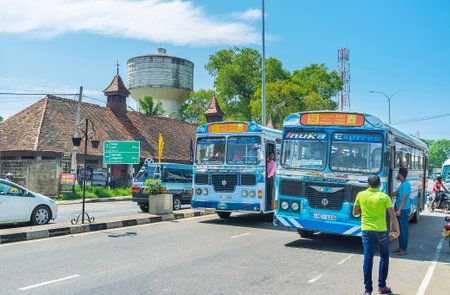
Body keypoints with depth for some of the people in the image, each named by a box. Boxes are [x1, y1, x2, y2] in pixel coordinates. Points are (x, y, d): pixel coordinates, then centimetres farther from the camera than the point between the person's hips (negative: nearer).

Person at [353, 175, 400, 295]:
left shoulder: (361, 195, 0)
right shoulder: (385, 197, -6)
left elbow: (355, 213, 9)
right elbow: (393, 217, -9)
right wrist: (397, 231, 4)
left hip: (366, 230, 1)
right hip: (381, 231, -1)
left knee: (368, 259, 4)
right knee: (384, 258, 18)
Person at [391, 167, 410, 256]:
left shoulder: (406, 184, -17)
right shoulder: (402, 184, 13)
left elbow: (404, 198, -21)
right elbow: (397, 193, 25)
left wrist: (399, 210, -23)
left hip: (404, 210, -10)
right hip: (399, 210, 10)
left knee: (404, 229, -3)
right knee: (400, 229, 15)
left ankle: (404, 250, 2)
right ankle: (400, 247, 24)